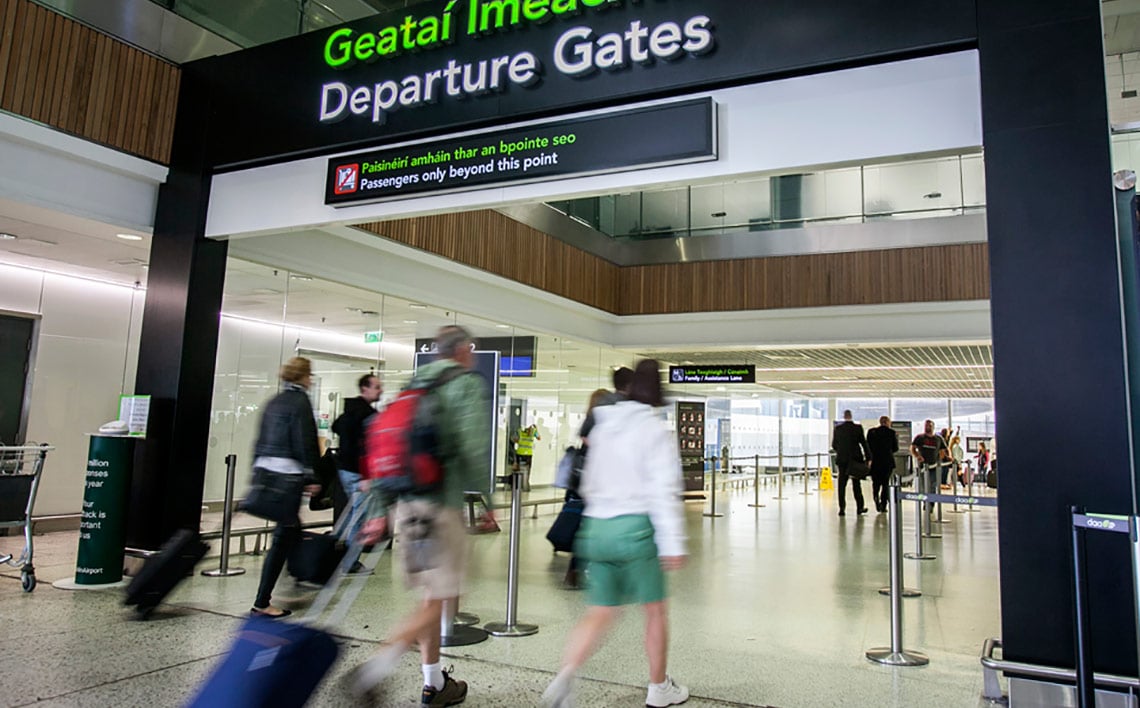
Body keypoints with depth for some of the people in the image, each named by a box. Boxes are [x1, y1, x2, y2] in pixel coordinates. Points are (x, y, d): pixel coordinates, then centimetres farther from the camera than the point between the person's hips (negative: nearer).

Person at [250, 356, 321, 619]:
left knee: (291, 528, 23)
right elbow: (305, 444, -14)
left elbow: (261, 439, 17)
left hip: (265, 470, 9)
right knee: (283, 538, -4)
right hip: (288, 474, -9)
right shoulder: (300, 402, -9)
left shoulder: (274, 402, 15)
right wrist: (311, 478, -10)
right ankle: (262, 603, -2)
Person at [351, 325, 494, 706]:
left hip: (406, 505, 8)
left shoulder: (411, 385, 16)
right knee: (442, 600, 1)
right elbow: (473, 448, -15)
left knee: (432, 596, 18)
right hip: (442, 506, -7)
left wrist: (379, 511, 14)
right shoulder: (468, 383, -4)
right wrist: (486, 500, -5)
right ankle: (378, 665, -12)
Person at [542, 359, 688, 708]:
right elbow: (664, 491, -14)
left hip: (596, 527, 6)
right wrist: (673, 544, -13)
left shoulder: (603, 427, 12)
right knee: (656, 610, 14)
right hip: (634, 528, -5)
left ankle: (564, 677, -8)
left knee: (599, 614, 11)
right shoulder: (654, 429, -8)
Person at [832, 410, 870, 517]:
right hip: (855, 459, 0)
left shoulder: (837, 428, -2)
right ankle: (860, 507, 18)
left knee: (842, 484, 3)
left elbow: (833, 445, 4)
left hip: (842, 459, 0)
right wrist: (868, 458, 0)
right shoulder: (858, 427, -6)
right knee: (856, 484, 11)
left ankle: (842, 509, -2)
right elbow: (864, 443, -5)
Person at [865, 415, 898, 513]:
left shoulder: (871, 432, 2)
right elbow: (895, 448, 5)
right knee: (886, 483, 7)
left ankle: (876, 497, -17)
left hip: (875, 461, 1)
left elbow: (868, 447, 4)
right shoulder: (891, 432, -2)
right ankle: (883, 506, 5)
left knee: (876, 482, 11)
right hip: (888, 461, -1)